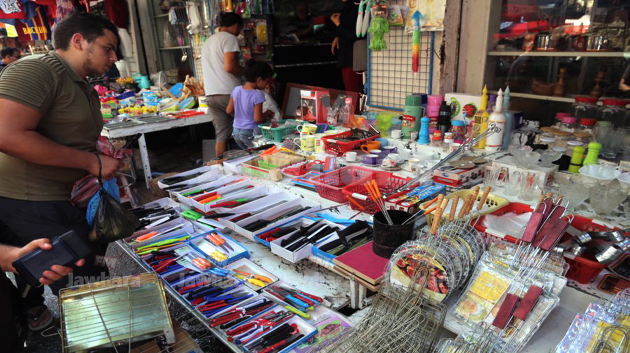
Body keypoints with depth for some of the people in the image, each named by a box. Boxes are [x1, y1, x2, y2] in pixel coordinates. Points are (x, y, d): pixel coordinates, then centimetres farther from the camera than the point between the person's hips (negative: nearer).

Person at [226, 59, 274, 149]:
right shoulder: (258, 95, -19)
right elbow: (257, 119, -19)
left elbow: (229, 111, 6)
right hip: (251, 133, -7)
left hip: (236, 132, 7)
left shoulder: (236, 90, 0)